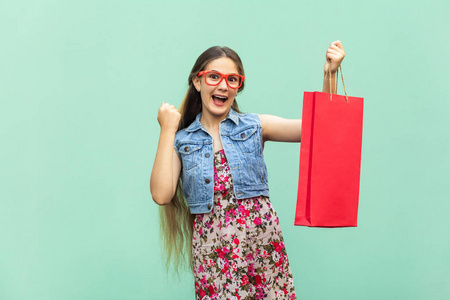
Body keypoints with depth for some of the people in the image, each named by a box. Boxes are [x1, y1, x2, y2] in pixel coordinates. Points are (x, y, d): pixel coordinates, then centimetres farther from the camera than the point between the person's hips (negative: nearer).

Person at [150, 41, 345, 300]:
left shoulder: (254, 126, 6)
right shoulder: (181, 141, 6)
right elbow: (161, 194, -9)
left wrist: (329, 75, -13)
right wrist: (168, 130, -2)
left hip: (263, 244, 1)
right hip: (212, 254, 0)